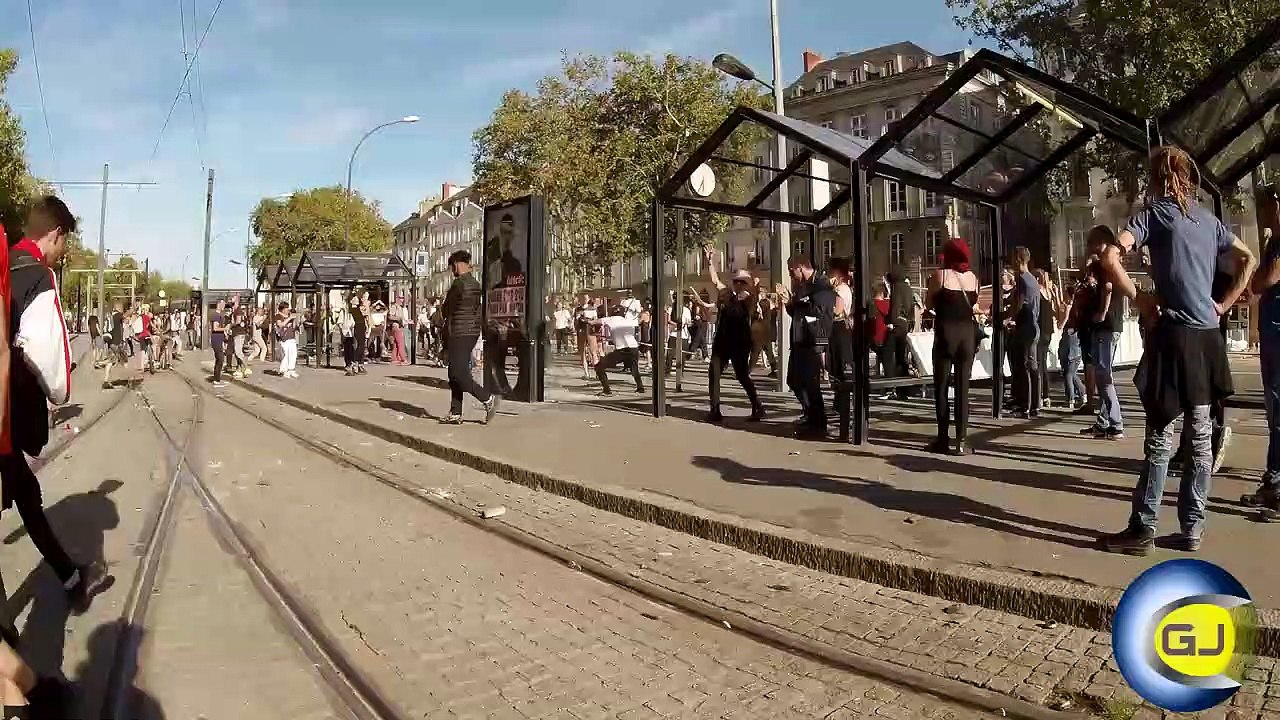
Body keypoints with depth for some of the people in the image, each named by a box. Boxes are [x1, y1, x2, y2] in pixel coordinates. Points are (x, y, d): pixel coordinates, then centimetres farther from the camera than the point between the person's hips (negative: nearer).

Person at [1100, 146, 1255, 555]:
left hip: (1175, 335, -6)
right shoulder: (1208, 219, 15)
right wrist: (1225, 304, 17)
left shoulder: (1154, 213, -4)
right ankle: (1191, 529, 15)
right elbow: (1248, 259, 24)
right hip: (1208, 337, 6)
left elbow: (1110, 258, -19)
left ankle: (1143, 529, 2)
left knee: (1160, 438, -4)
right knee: (1200, 437, 9)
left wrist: (1138, 299, -10)